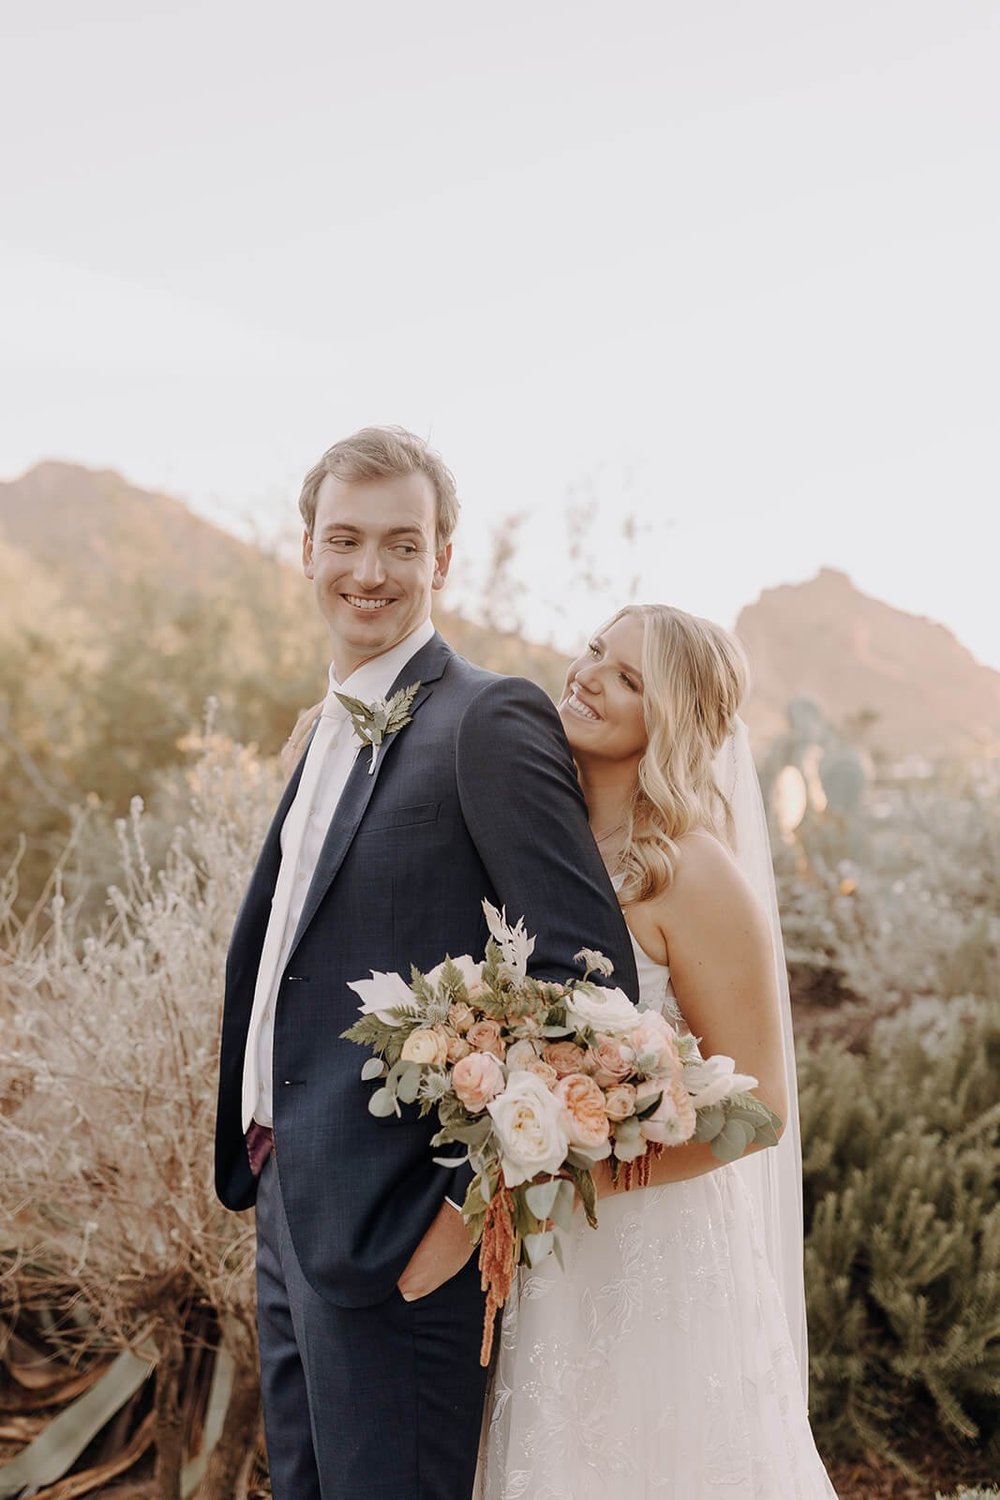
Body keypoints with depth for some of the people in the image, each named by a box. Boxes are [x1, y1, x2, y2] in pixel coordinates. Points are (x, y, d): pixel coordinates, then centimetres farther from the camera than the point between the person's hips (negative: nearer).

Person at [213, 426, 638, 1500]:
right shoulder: (334, 731, 13)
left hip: (395, 1229, -9)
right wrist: (263, 1164, 13)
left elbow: (592, 974, -20)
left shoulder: (490, 720, -15)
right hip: (291, 1209, 9)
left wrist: (476, 1201, -18)